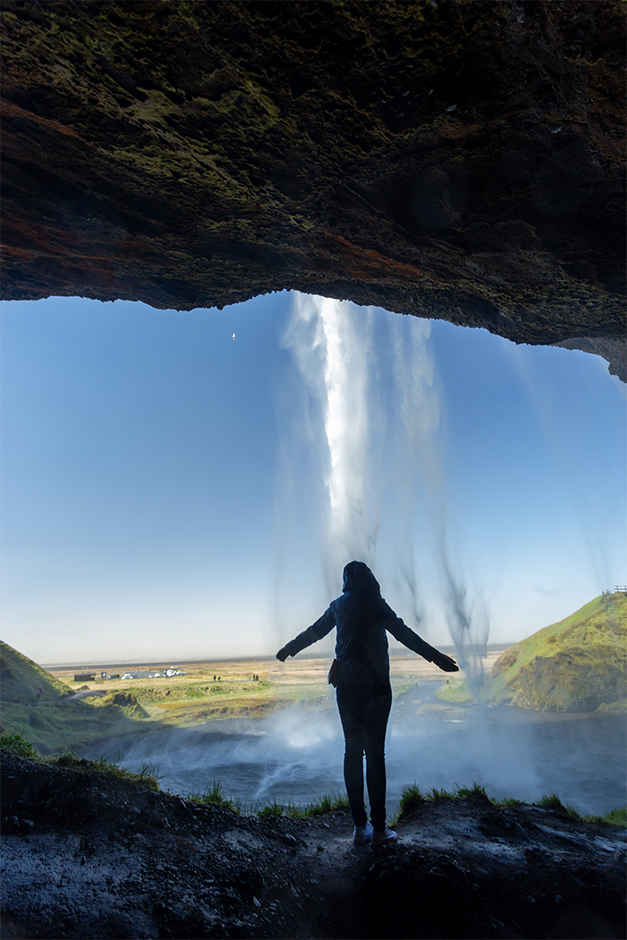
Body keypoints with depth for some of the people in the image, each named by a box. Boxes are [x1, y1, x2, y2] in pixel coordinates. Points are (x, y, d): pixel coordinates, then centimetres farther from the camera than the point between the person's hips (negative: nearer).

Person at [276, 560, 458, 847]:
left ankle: (360, 826, 16)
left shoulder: (338, 605, 8)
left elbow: (314, 632, 19)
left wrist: (289, 649, 34)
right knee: (375, 753, 3)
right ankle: (379, 828, 8)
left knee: (352, 752, 11)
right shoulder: (375, 604, -6)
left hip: (346, 686, 4)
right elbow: (404, 634, -13)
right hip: (375, 686, -4)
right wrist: (436, 657, -12)